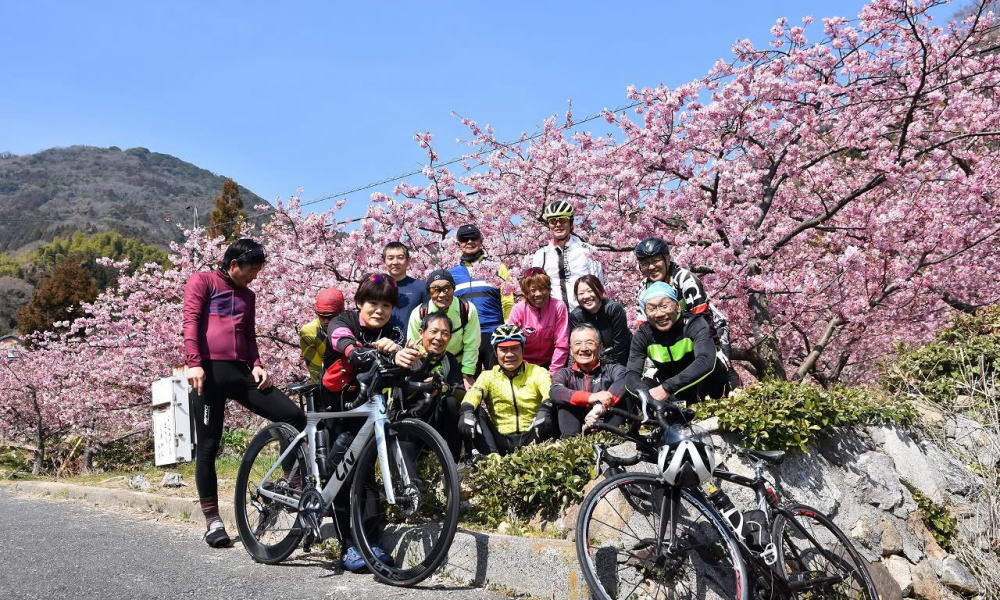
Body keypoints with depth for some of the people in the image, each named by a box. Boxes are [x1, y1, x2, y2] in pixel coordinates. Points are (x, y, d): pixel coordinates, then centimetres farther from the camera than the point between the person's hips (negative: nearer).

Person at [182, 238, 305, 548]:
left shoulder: (248, 295, 24)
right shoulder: (202, 282, 6)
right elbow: (191, 322, -5)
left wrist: (257, 365, 6)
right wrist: (193, 363, -18)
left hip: (240, 372, 5)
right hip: (208, 371, -5)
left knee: (294, 416, -9)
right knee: (208, 446, 0)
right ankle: (212, 519, 8)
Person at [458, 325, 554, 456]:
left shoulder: (537, 372, 8)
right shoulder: (488, 375, 12)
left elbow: (550, 392, -14)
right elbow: (475, 392, -11)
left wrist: (545, 410, -38)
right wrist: (467, 410, -35)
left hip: (531, 438, -1)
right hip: (501, 440, 2)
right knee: (475, 410, -17)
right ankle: (492, 456, -33)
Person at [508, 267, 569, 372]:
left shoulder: (559, 306, -10)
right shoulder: (518, 309, -10)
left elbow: (561, 345, -8)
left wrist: (553, 372, -10)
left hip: (548, 363, 0)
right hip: (524, 363, 0)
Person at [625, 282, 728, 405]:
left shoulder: (694, 325, -24)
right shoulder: (643, 335, -14)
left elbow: (706, 361, -42)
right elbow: (632, 375, -22)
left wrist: (667, 388, -51)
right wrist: (648, 395, -46)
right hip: (674, 397, 3)